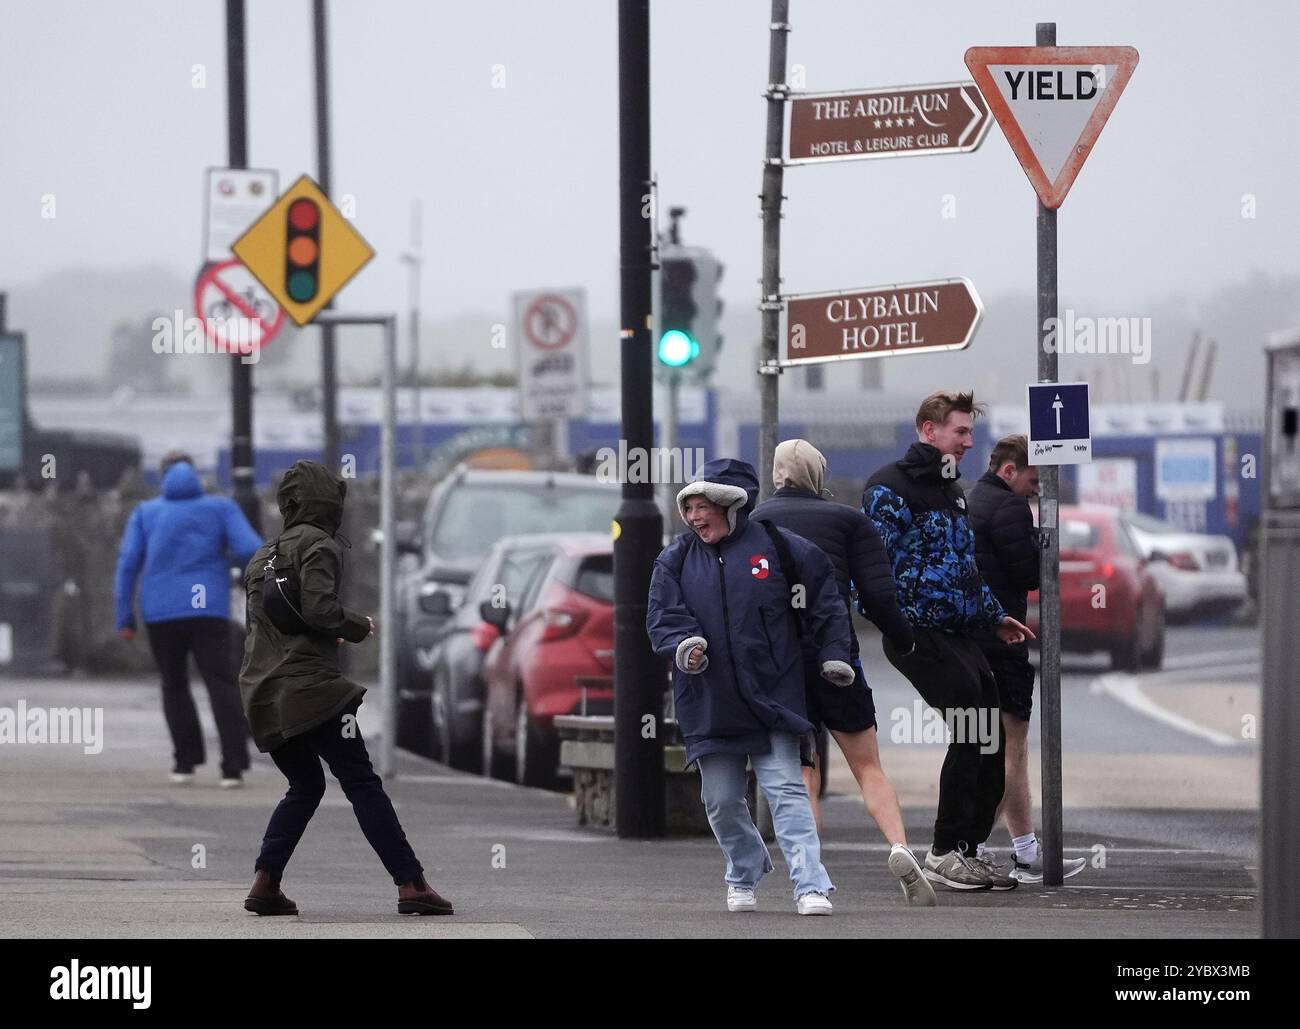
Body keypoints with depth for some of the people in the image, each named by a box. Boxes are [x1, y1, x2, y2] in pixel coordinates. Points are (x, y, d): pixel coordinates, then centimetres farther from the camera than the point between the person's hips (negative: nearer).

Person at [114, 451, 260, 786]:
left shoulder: (146, 513, 10)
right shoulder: (221, 507, 8)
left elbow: (128, 564, 1)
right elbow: (250, 549, -6)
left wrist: (124, 618, 3)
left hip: (160, 613, 1)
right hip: (209, 613, -1)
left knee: (175, 686, 19)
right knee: (222, 686, -3)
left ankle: (185, 762, 13)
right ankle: (233, 766, -17)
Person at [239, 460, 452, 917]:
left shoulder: (264, 555, 20)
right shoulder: (318, 545, -5)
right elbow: (318, 608, -17)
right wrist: (359, 626, 0)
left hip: (262, 691, 8)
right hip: (307, 686, -8)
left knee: (304, 786, 19)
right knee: (363, 784, -7)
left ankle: (264, 883, 6)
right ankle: (411, 885, -12)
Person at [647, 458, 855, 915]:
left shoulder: (775, 547, 0)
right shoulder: (676, 560, 6)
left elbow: (823, 598, 9)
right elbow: (661, 616, 0)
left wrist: (834, 654, 5)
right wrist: (682, 646, -21)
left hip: (772, 697, -3)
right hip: (709, 702, 3)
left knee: (786, 790, -10)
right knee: (720, 799, 9)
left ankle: (811, 886, -13)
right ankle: (744, 875, 32)